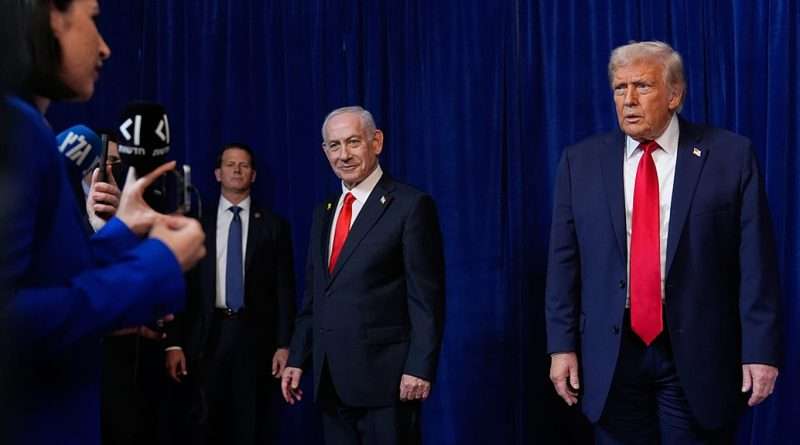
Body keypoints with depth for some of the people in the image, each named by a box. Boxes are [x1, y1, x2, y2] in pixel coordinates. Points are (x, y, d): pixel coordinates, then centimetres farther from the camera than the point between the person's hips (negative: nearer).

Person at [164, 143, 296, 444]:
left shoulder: (273, 225, 7)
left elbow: (284, 288, 4)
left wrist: (284, 344, -3)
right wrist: (174, 343, -3)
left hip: (255, 337, 0)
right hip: (207, 337, 0)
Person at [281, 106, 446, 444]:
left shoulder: (410, 205, -7)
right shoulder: (324, 212, 15)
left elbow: (426, 298, -11)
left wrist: (420, 368, -16)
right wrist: (297, 359, 12)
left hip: (385, 377, -6)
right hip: (331, 380, 7)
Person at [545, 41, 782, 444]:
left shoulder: (729, 156, -1)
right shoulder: (580, 161, 5)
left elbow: (755, 261, -4)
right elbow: (564, 262, 4)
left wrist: (760, 350, -8)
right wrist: (562, 345, 0)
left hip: (697, 354, -1)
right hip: (612, 353, 2)